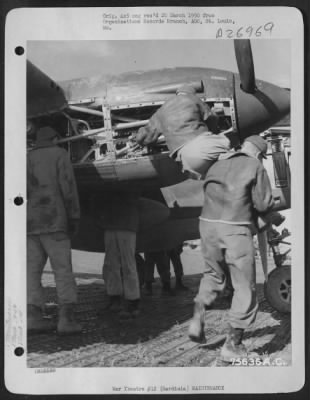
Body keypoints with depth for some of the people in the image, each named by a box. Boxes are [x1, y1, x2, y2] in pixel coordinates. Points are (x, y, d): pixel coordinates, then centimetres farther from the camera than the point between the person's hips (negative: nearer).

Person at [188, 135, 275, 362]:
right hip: (235, 228, -5)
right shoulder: (255, 167, 1)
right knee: (245, 287, 6)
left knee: (213, 274, 27)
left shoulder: (218, 165, 19)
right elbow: (264, 204, -5)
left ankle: (198, 318, 10)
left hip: (208, 223, 6)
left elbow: (210, 193, 16)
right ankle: (233, 345, 8)